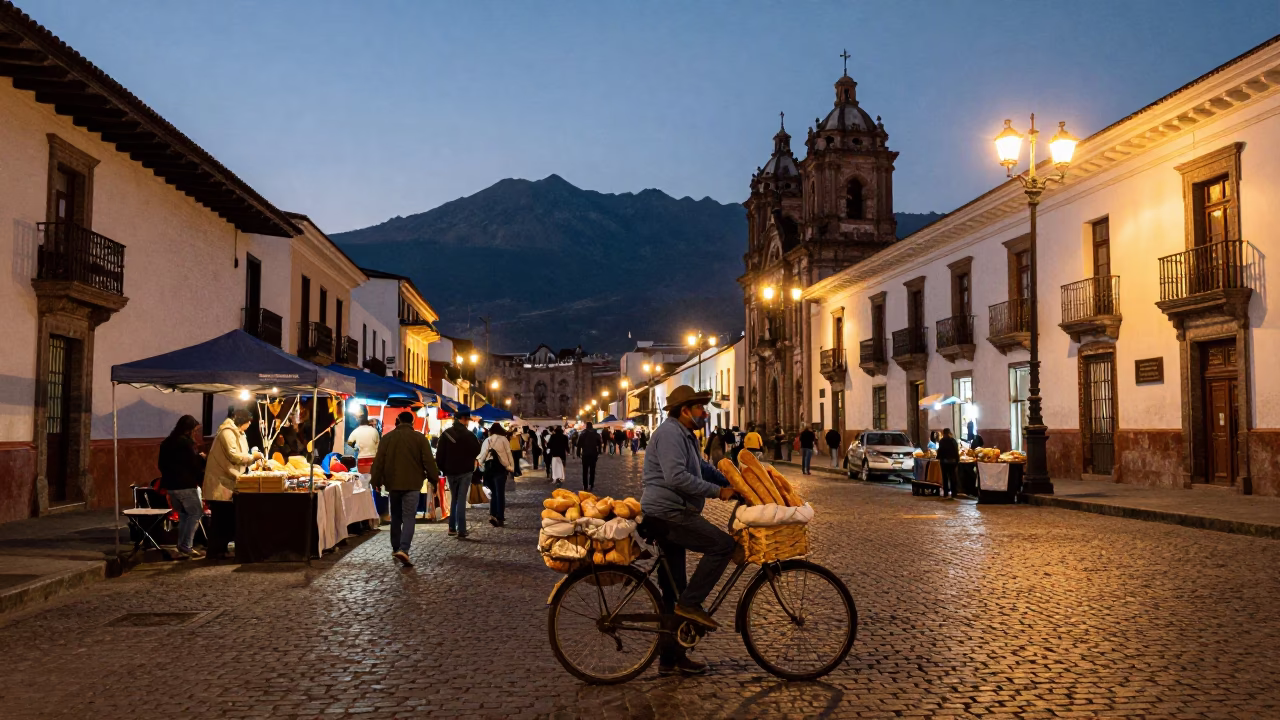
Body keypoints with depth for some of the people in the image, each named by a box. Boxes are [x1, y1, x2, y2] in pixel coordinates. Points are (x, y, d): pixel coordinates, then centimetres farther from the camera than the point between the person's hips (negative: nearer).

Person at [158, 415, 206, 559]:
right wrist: (202, 458, 5)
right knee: (196, 513, -3)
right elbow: (195, 464, -13)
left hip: (170, 485, 8)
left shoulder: (166, 443, 14)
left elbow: (161, 464, 21)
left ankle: (181, 546, 11)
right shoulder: (186, 442, -12)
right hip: (186, 485, -8)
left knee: (183, 515, 15)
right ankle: (186, 546, -10)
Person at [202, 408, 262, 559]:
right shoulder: (227, 432, -13)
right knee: (220, 519, -6)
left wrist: (252, 458, 6)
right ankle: (215, 551, -1)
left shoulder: (235, 433, 19)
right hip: (221, 483, -10)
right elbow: (233, 456, -20)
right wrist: (252, 456, -9)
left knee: (228, 519, 10)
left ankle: (220, 549, 15)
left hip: (228, 482, 10)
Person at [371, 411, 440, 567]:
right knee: (409, 517, -6)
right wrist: (434, 478, 7)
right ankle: (403, 549, -22)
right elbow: (429, 461, -4)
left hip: (393, 483, 3)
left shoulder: (387, 437, 4)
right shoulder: (420, 438, -3)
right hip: (413, 484, -3)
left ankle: (396, 548, 25)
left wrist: (377, 481, 12)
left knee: (396, 516, 18)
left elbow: (379, 461, 4)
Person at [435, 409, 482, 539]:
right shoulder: (469, 435, -10)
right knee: (461, 500, -2)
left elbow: (439, 454, -3)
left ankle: (452, 528, 18)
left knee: (454, 499, 19)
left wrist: (443, 469, 7)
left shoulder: (445, 434, -2)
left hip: (451, 472, 3)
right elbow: (477, 451, 0)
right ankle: (461, 531, -7)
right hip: (465, 471, -3)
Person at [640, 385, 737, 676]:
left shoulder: (684, 435, 22)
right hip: (667, 513, -11)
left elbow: (703, 468, 29)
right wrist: (718, 491, -19)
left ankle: (671, 657, 18)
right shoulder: (670, 433, -13)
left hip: (669, 516, 11)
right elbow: (676, 477, -24)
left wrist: (734, 483, 16)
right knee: (723, 545, -16)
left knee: (673, 590, 12)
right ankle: (690, 603, -10)